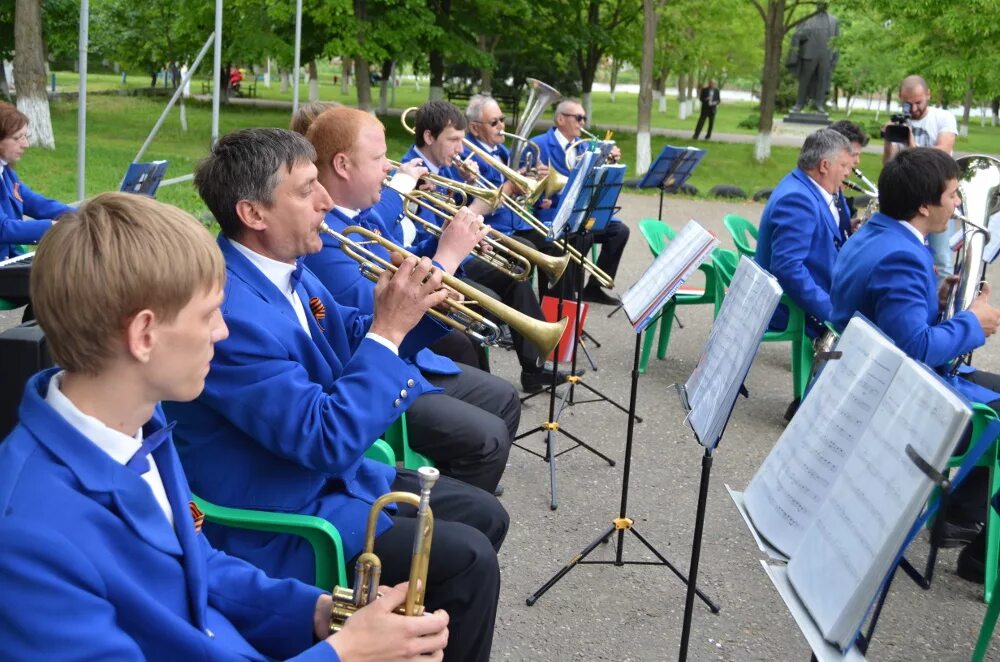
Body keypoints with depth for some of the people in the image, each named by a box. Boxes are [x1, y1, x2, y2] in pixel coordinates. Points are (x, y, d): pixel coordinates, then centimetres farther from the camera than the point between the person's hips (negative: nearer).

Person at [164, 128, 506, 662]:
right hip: (275, 524, -9)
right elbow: (327, 440, -28)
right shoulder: (226, 309, -28)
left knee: (484, 516, 10)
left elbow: (352, 347, 15)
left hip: (328, 473, 9)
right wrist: (389, 328, -23)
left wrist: (410, 307, -5)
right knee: (467, 558, -16)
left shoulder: (286, 267, 0)